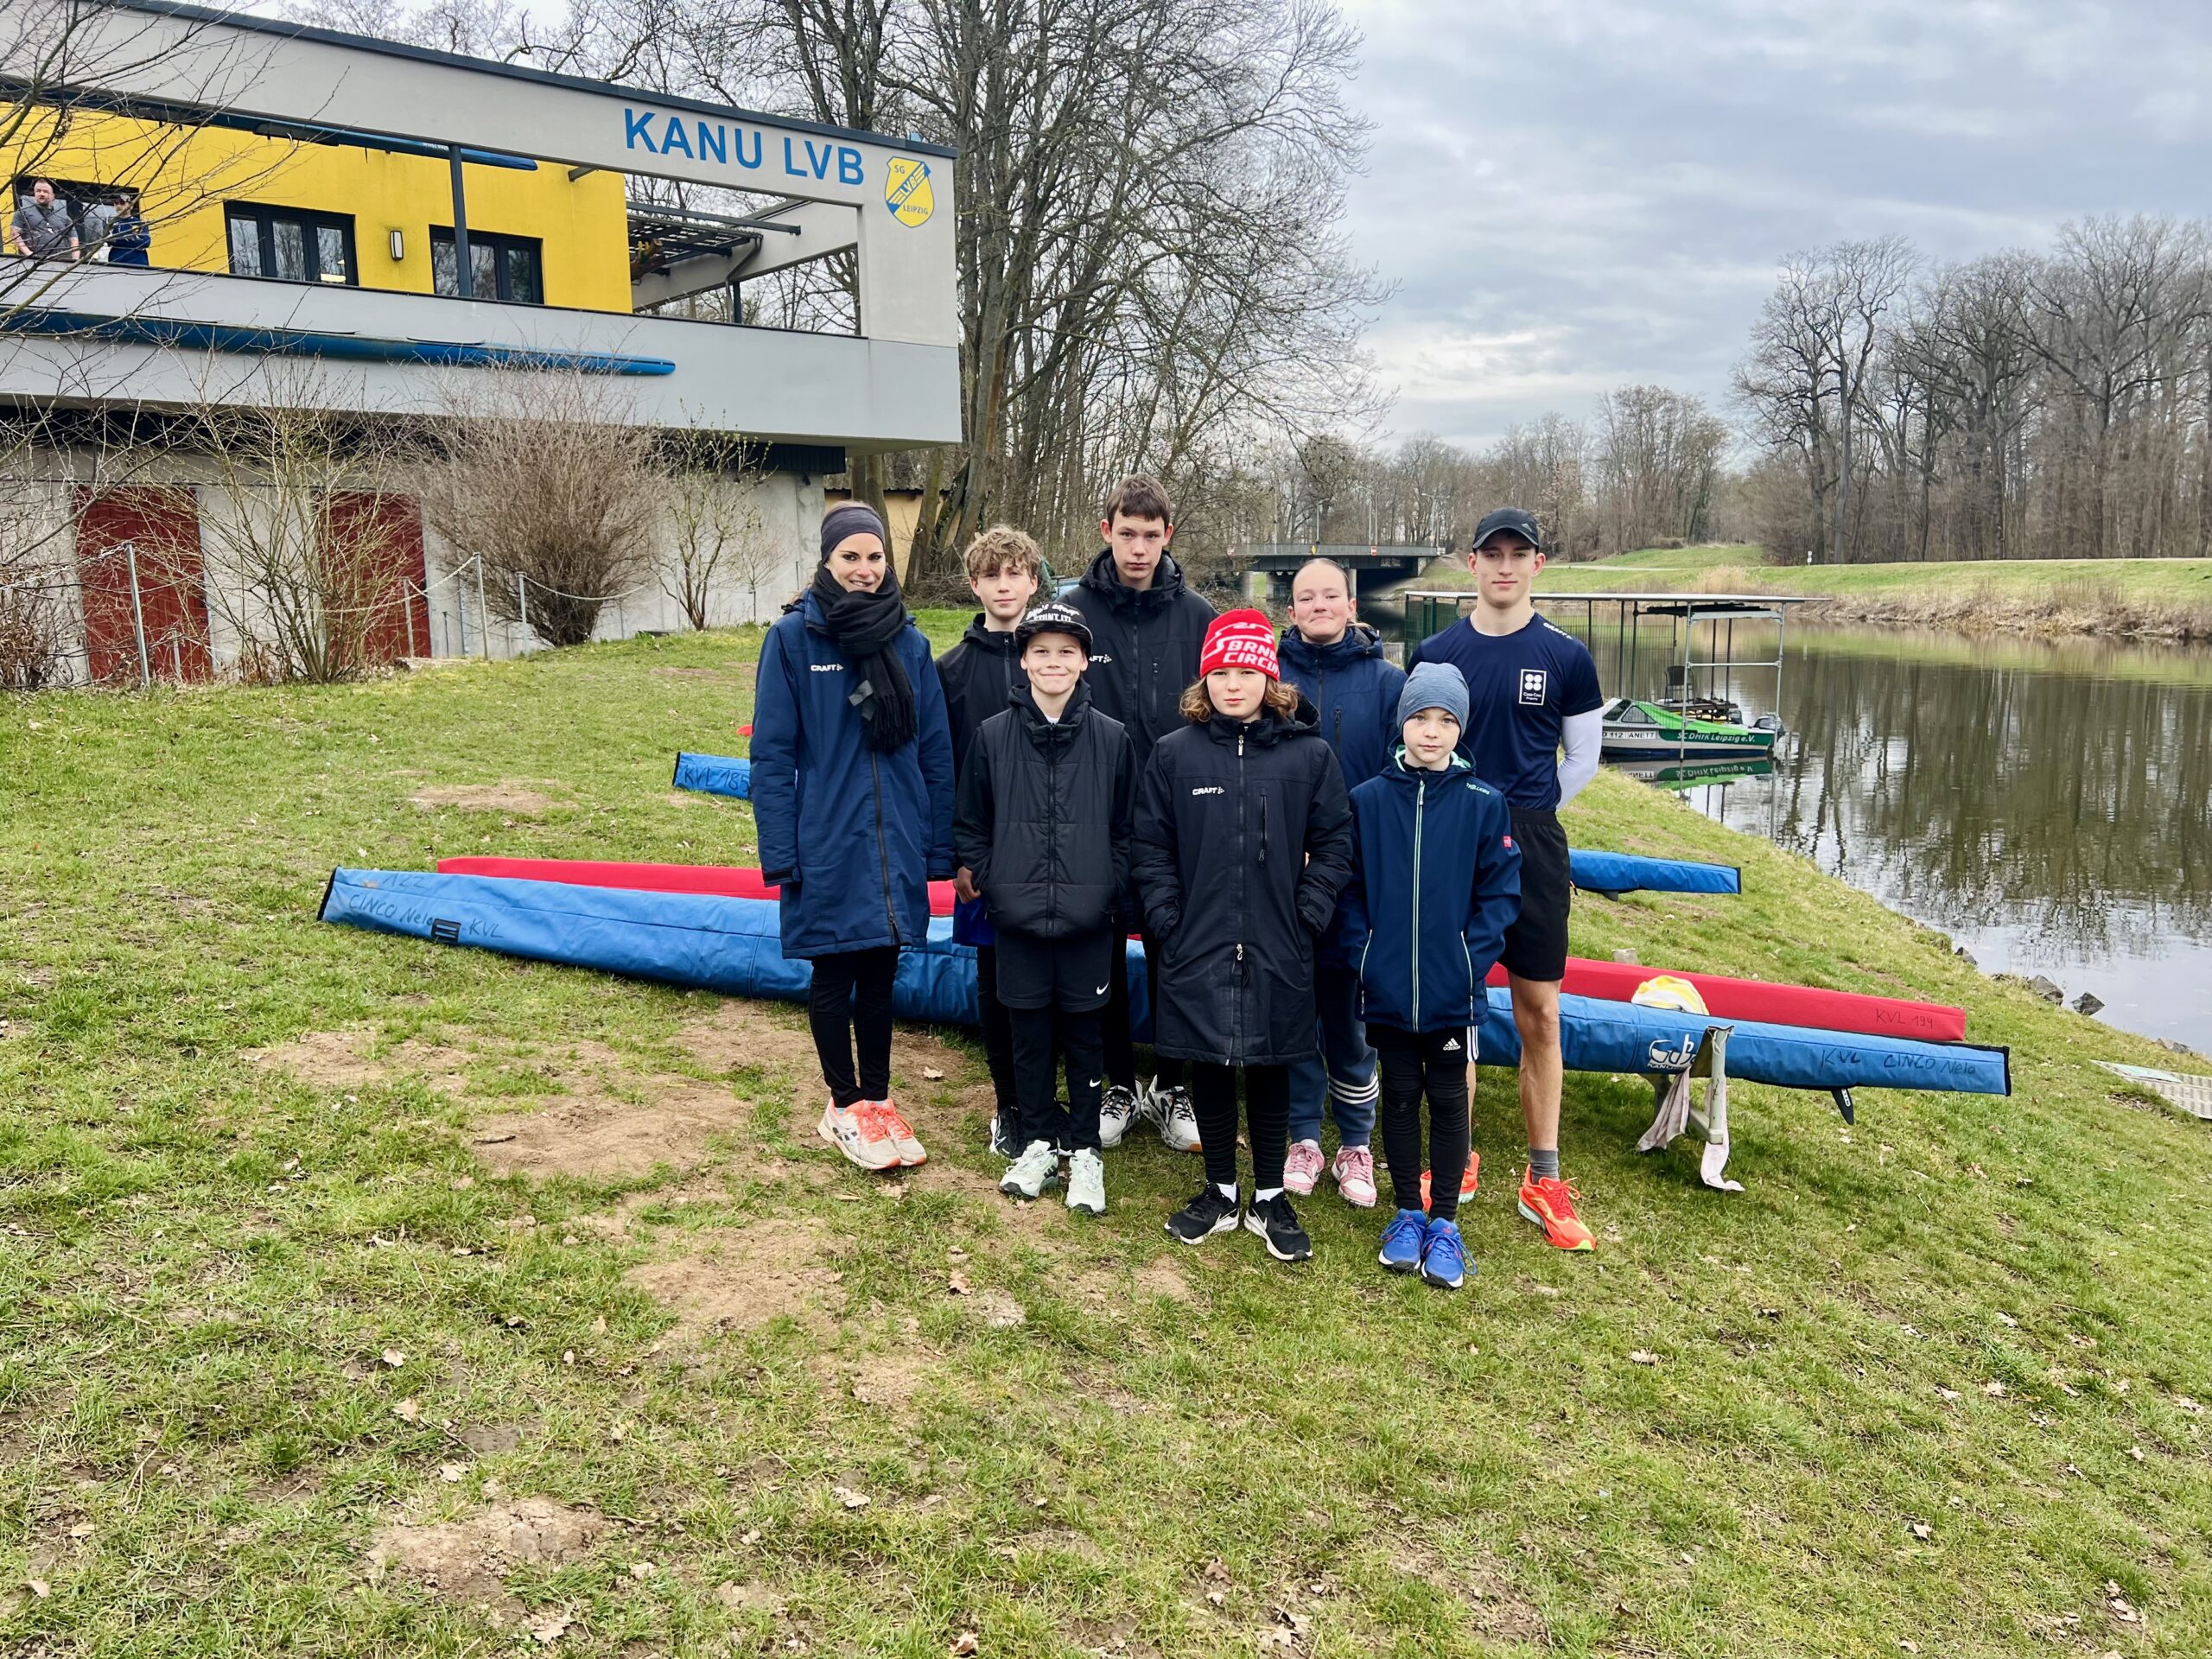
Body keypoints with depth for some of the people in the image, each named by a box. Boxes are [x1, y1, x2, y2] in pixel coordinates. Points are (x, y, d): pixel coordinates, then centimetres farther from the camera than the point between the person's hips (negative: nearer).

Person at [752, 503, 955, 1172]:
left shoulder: (910, 644, 2)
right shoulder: (793, 638, -7)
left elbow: (935, 752, 5)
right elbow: (772, 754, -7)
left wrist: (939, 846, 3)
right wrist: (781, 854, -11)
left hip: (894, 842, 3)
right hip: (827, 844, -3)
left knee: (879, 974, 14)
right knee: (833, 976, 9)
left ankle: (877, 1100, 28)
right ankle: (844, 1106, 25)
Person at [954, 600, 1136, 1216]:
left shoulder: (1111, 738, -1)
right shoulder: (994, 735, -1)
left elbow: (1127, 829, 5)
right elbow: (970, 825, 6)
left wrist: (1111, 892, -3)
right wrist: (993, 885, -2)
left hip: (1089, 921, 0)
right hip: (1018, 917, 1)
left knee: (1084, 1032, 9)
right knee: (1029, 1032, 11)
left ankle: (1085, 1151, 22)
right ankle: (1037, 1144, 27)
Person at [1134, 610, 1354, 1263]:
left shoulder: (1309, 755, -2)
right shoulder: (1173, 754, -1)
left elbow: (1333, 842, 2)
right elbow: (1151, 846, 2)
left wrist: (1308, 915, -6)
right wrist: (1165, 917, -5)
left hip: (1277, 953, 0)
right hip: (1197, 948, 1)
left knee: (1269, 1068, 11)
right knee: (1208, 1068, 12)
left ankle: (1270, 1199, 26)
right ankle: (1220, 1193, 28)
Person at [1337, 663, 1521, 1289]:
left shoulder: (1484, 803, -5)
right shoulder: (1368, 799, -2)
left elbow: (1501, 889, -3)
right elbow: (1351, 887, 2)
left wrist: (1474, 957, -12)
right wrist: (1365, 953, -6)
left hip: (1452, 991, -1)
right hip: (1386, 990, 1)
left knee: (1448, 1101, 9)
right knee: (1398, 1099, 13)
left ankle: (1444, 1221, 23)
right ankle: (1407, 1212, 28)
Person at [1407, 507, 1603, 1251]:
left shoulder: (1566, 657, 2)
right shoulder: (1434, 654, 4)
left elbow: (1582, 760, 10)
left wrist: (1519, 818, 7)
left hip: (1531, 847, -1)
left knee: (1539, 1014, 2)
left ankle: (1543, 1180, 11)